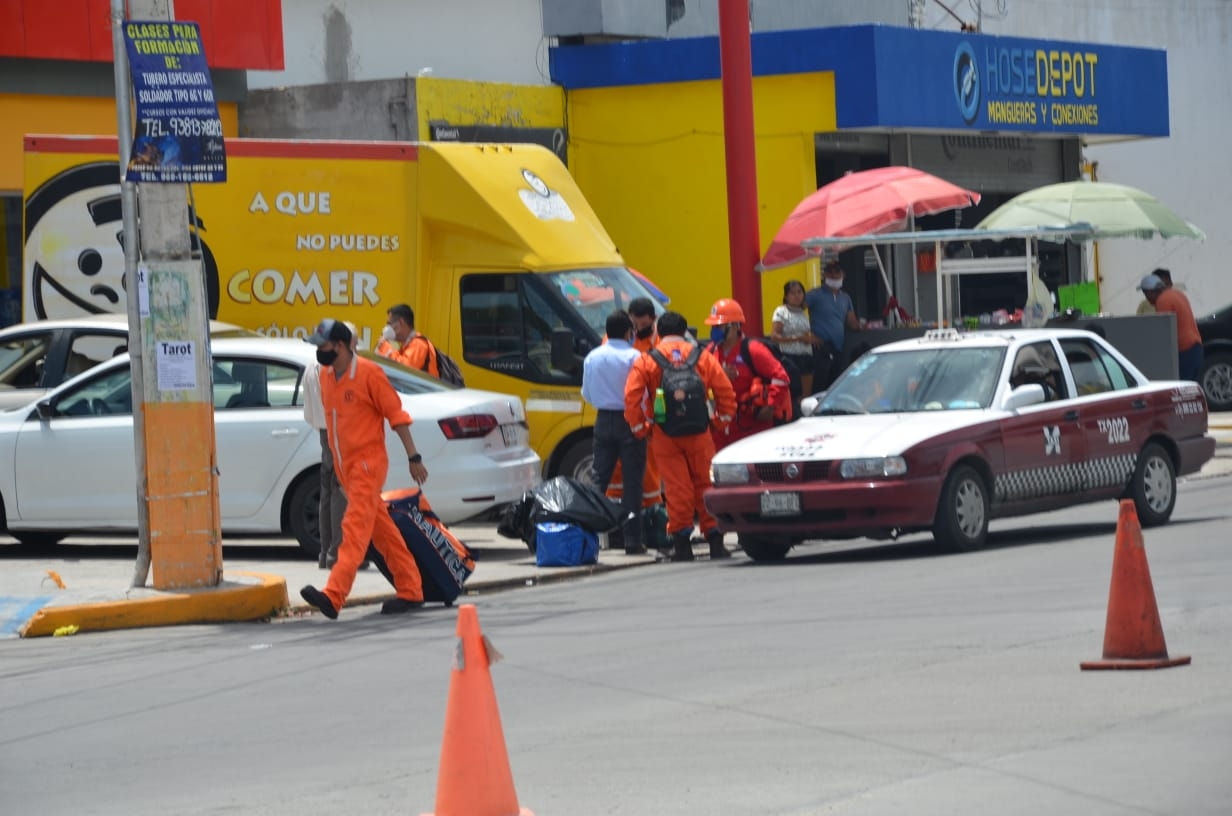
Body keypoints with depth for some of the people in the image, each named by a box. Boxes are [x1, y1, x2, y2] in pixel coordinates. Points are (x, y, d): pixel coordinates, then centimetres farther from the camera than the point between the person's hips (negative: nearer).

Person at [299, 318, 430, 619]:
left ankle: (333, 596, -27)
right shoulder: (325, 375, 8)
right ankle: (410, 591, 19)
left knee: (355, 529, -15)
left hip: (367, 463, -8)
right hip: (344, 465, 8)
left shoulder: (369, 373, -13)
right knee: (382, 529, 13)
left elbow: (396, 414, -10)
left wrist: (413, 458, -9)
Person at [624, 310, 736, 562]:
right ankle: (715, 539, 8)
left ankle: (681, 542, 0)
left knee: (677, 487, 1)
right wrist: (721, 419, 14)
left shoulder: (646, 362, 1)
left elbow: (631, 397, -6)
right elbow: (726, 392, 3)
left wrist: (640, 427, 4)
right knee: (705, 485, 8)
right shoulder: (703, 358, 5)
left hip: (665, 437, -1)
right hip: (699, 436, 1)